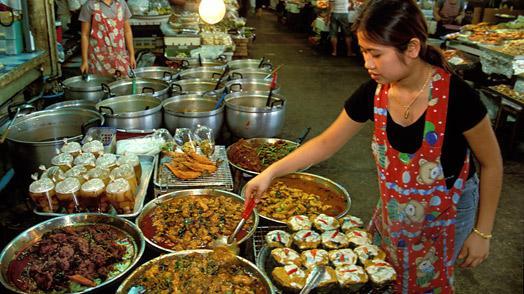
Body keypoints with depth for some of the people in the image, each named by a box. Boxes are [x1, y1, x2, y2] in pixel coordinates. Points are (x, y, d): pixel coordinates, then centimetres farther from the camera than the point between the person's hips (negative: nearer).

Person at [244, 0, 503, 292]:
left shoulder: (457, 96, -29)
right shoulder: (373, 93, -18)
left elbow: (491, 164, -14)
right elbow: (327, 142, -6)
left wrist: (482, 233, -9)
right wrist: (270, 172, -13)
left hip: (447, 213, -3)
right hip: (394, 208, 4)